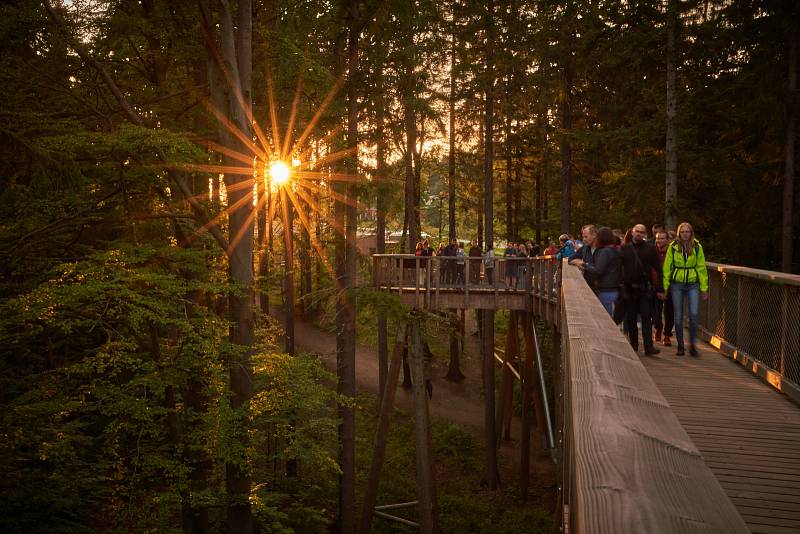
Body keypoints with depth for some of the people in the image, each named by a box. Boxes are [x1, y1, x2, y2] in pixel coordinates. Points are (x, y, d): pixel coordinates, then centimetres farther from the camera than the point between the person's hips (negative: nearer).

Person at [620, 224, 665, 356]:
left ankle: (649, 347, -8)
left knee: (646, 317, -6)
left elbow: (658, 269, 3)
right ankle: (633, 345, 19)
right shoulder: (624, 248, 6)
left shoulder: (650, 248, 3)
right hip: (628, 289, 2)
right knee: (631, 319, 9)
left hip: (645, 289, -2)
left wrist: (659, 289, -2)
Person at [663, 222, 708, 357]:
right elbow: (667, 267, 2)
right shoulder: (673, 247, 0)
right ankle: (680, 346, 16)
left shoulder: (697, 247, 1)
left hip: (693, 284, 0)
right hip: (677, 284, 0)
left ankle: (692, 345, 3)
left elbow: (701, 268, 5)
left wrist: (704, 288, 3)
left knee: (694, 314, -11)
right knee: (678, 317, 5)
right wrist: (664, 287, -3)